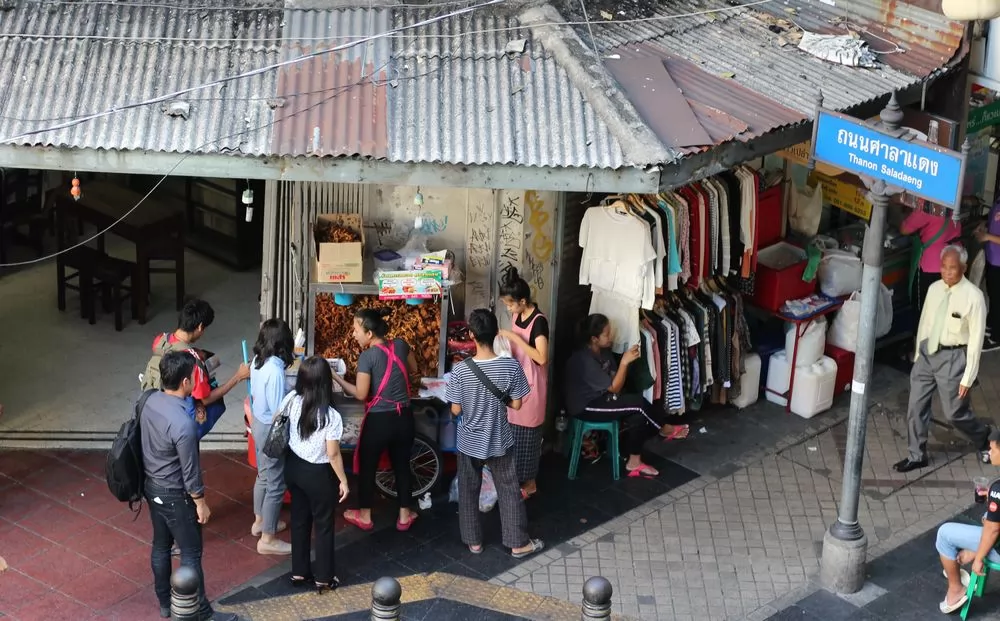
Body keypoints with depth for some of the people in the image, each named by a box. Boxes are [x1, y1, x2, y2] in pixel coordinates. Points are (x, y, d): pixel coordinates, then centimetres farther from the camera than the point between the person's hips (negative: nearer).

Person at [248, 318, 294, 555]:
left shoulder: (258, 362, -3)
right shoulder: (275, 371, -29)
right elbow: (278, 412, -25)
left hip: (259, 424, 9)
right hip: (271, 430, -9)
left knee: (263, 476, 27)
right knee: (276, 484, 4)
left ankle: (260, 522, 44)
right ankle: (268, 539, 13)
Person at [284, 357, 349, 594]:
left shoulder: (292, 400, -13)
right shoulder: (331, 417, -28)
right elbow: (333, 454, -21)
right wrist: (343, 480, -5)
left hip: (294, 467, 5)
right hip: (318, 474, -5)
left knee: (299, 520, 21)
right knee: (323, 525, 13)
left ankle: (299, 572, 33)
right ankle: (323, 578, 24)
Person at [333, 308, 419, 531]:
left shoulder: (367, 357, -18)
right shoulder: (400, 345, -1)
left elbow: (361, 394, -15)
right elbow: (413, 369, 16)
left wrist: (336, 378, -8)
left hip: (378, 420, -5)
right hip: (404, 418, 5)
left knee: (367, 467, 14)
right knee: (402, 466, 18)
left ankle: (364, 516, 25)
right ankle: (404, 516, 26)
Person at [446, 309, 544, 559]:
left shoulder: (460, 370, -20)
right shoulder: (511, 366, -18)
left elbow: (456, 410, -11)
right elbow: (516, 404, -8)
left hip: (469, 442, 0)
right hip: (499, 441, 0)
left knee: (468, 492, 18)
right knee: (509, 491, 15)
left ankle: (474, 542, 29)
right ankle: (518, 543, 22)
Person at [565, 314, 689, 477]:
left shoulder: (604, 351, 2)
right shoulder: (584, 360, -26)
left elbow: (615, 381, 9)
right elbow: (614, 388, -21)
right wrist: (625, 362, -24)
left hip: (601, 398, 9)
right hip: (584, 407, -9)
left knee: (638, 414, -12)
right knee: (639, 403, -15)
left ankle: (634, 462, -2)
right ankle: (665, 430, 8)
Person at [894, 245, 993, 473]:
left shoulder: (973, 296, -19)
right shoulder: (934, 289, -1)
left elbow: (976, 339, -15)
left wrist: (968, 377, -13)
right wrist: (918, 355, 16)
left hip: (952, 357, -5)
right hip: (928, 352, 6)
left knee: (955, 412, 7)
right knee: (916, 406, 9)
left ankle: (984, 439, 37)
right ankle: (917, 456, 26)